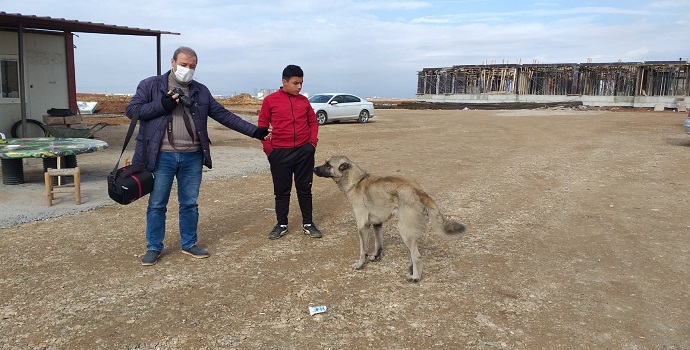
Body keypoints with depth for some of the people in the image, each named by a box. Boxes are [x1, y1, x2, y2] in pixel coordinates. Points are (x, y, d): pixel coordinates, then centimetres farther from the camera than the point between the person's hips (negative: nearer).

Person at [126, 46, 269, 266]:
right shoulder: (151, 85, 2)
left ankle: (189, 244, 27)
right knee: (157, 204, 7)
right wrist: (162, 105, -17)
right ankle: (154, 247, 22)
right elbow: (132, 110, -4)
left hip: (192, 157, 3)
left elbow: (224, 115, 9)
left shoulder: (201, 91, 11)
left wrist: (254, 131, 2)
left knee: (190, 204, 12)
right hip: (162, 157, -3)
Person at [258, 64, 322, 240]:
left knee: (305, 188, 9)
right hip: (280, 152, -2)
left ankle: (308, 224, 19)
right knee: (281, 190, 7)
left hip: (304, 151, 2)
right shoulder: (270, 100, -2)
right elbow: (262, 125, 2)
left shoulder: (304, 100, 6)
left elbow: (313, 122, 16)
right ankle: (281, 225, 19)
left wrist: (313, 141, 3)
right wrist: (268, 148, -5)